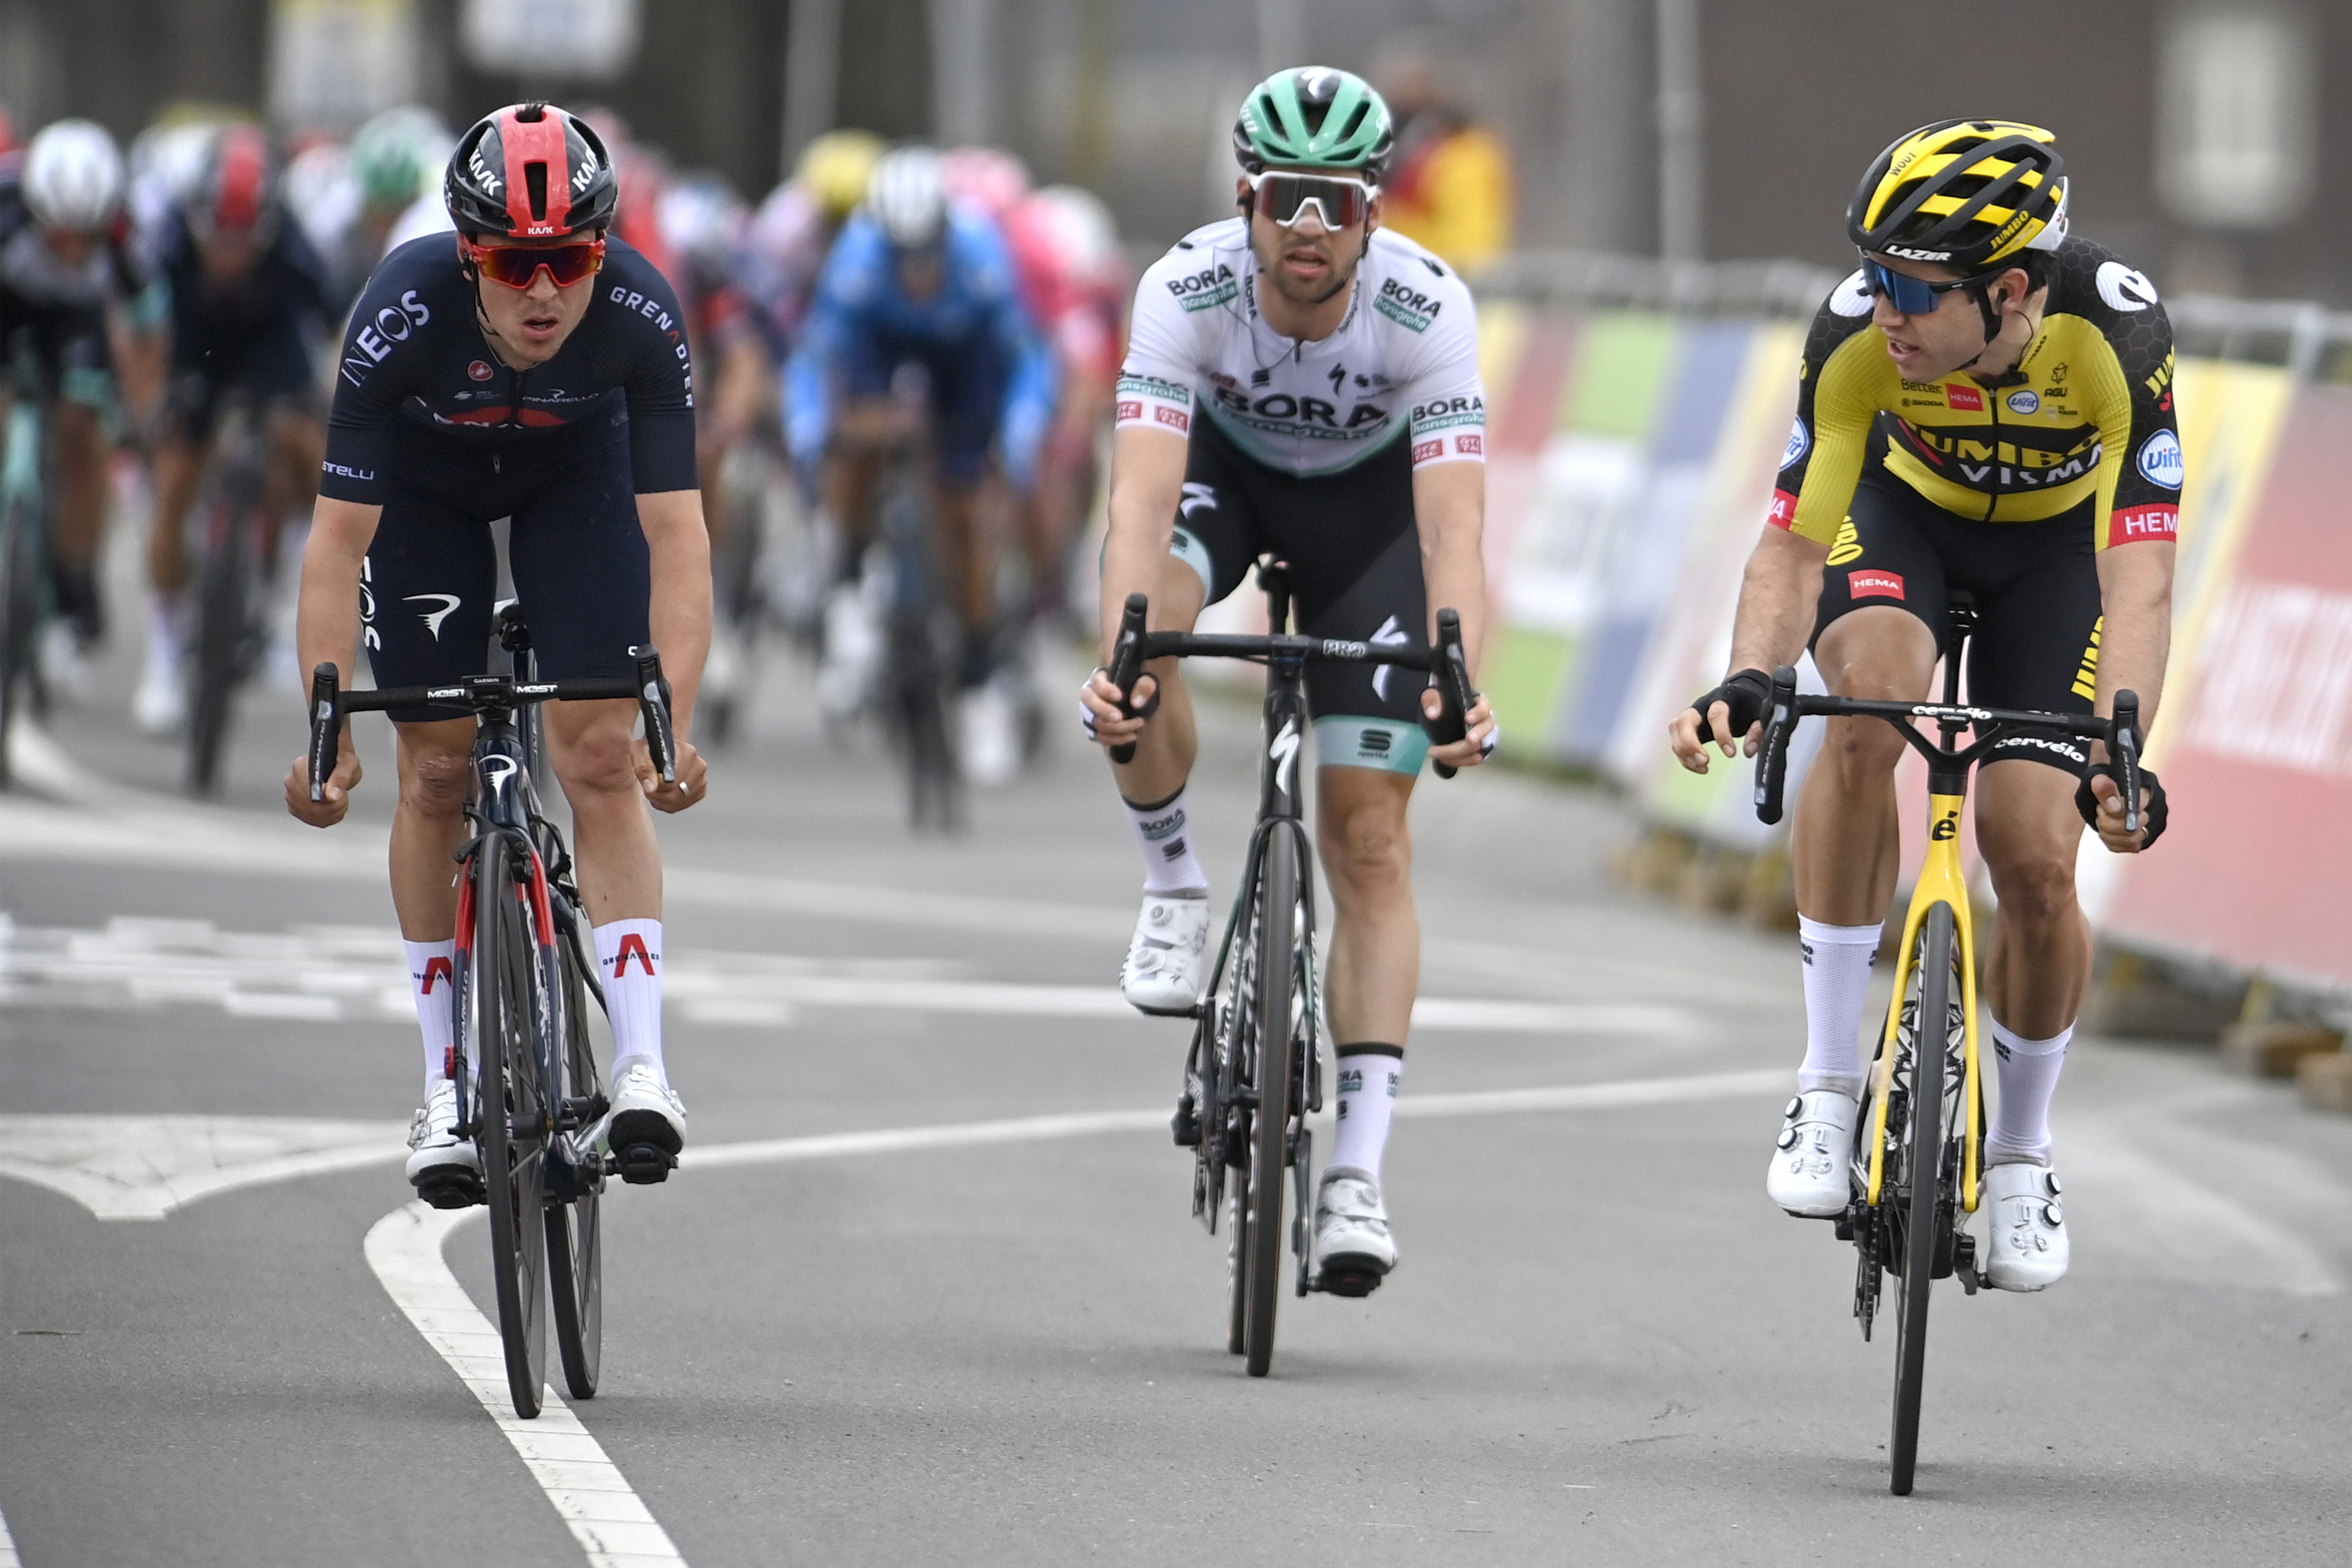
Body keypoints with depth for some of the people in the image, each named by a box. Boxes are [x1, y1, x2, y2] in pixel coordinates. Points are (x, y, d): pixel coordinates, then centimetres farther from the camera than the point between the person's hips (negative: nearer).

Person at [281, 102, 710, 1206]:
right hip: (428, 484, 0)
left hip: (576, 473, 0)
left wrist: (675, 721, -46)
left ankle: (640, 1065, -12)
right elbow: (339, 538, -35)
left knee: (602, 758, -12)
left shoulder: (642, 317, -36)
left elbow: (676, 532, -36)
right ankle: (448, 1086, 9)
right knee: (438, 773, -1)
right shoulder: (405, 315, -38)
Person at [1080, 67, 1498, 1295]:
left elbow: (1453, 524, -41)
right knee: (1144, 634, -35)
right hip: (1222, 458, 0)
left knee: (1369, 840, -7)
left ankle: (1357, 1171, -4)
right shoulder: (1190, 290, -34)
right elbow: (1141, 496, -43)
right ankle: (1174, 888, -8)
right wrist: (1122, 649, -59)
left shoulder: (1427, 309, -34)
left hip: (1366, 493, 0)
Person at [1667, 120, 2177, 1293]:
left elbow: (2140, 577, -42)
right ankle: (1829, 1084, -22)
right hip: (1904, 510, 0)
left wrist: (2120, 752, -56)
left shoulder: (2115, 333, -37)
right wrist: (1747, 682, -51)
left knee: (2036, 864, -12)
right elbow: (1793, 543, -31)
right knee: (1869, 697, -33)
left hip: (2061, 535, 0)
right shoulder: (1859, 332, -33)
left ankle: (2021, 1151, 16)